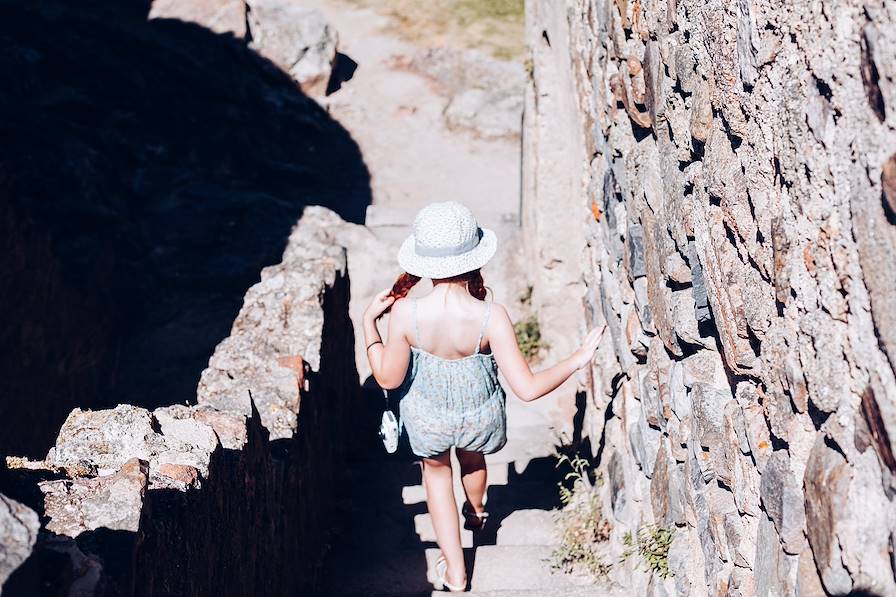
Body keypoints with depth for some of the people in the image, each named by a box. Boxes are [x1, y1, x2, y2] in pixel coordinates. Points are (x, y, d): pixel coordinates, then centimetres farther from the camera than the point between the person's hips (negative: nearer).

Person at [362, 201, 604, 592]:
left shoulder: (406, 313, -31)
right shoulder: (490, 317, -32)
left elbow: (388, 379, -15)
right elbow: (528, 388, -28)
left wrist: (369, 322, -5)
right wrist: (578, 359, -16)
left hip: (428, 418, 0)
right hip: (479, 415, 1)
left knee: (436, 471, 32)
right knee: (472, 458, 37)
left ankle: (454, 571, 40)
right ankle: (476, 513, 70)